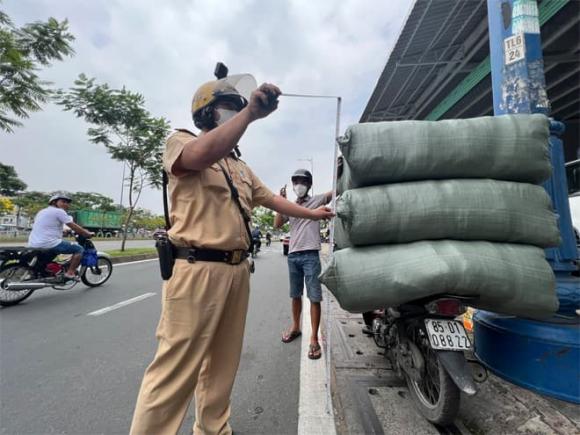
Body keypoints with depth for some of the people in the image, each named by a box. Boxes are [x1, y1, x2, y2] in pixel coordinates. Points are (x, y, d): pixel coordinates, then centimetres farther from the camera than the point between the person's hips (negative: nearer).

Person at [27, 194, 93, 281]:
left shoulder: (42, 211, 22)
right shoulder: (59, 211, -6)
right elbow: (74, 227, -8)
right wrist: (88, 234, 4)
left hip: (33, 245, 10)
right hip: (49, 243, -10)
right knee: (78, 249, -3)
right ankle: (70, 273, -11)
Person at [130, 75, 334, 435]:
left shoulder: (242, 168, 21)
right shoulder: (180, 141, 0)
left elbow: (272, 199, 25)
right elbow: (203, 154, -24)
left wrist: (312, 214, 28)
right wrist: (251, 112, -24)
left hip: (237, 270, 8)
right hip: (198, 270, -7)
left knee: (223, 362, 18)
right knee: (176, 368, -2)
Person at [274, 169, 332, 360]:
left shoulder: (316, 201, 4)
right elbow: (277, 224, 6)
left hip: (310, 255, -4)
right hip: (293, 255, 4)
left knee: (314, 297, -3)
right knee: (295, 295, 17)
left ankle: (314, 339, 6)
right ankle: (295, 327, 35)